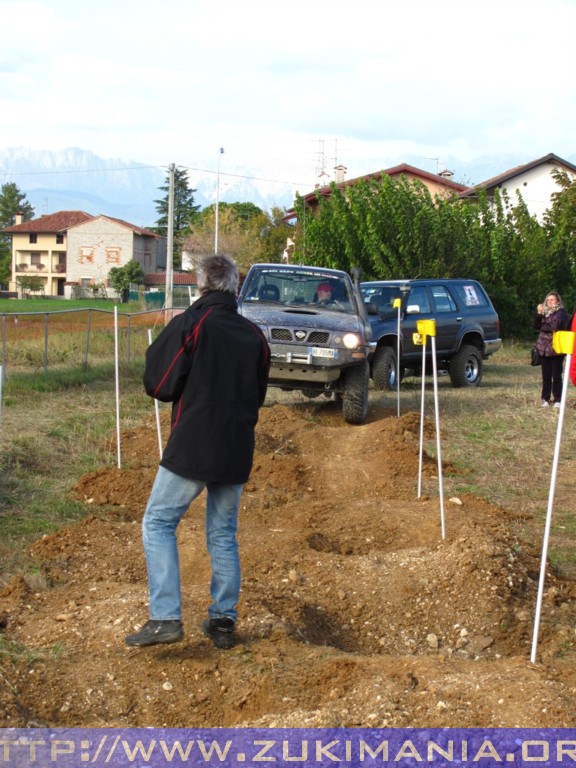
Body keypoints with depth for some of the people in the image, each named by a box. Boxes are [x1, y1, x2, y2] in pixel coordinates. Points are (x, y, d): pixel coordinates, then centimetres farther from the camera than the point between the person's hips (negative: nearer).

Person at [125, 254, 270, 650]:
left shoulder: (189, 324, -10)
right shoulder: (254, 335, 9)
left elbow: (158, 384, -9)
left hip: (191, 447, -5)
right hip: (237, 452, 6)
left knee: (159, 524, 3)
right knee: (224, 534, 14)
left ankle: (166, 617, -8)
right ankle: (224, 620, 15)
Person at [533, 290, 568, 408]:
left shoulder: (561, 312, -3)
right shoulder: (544, 312, 13)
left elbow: (561, 326, -16)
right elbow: (536, 326, 6)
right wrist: (539, 314, -6)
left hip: (556, 349, -5)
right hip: (544, 348, 5)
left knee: (556, 375, -5)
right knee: (546, 376, 6)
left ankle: (557, 400, -2)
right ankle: (546, 399, 11)